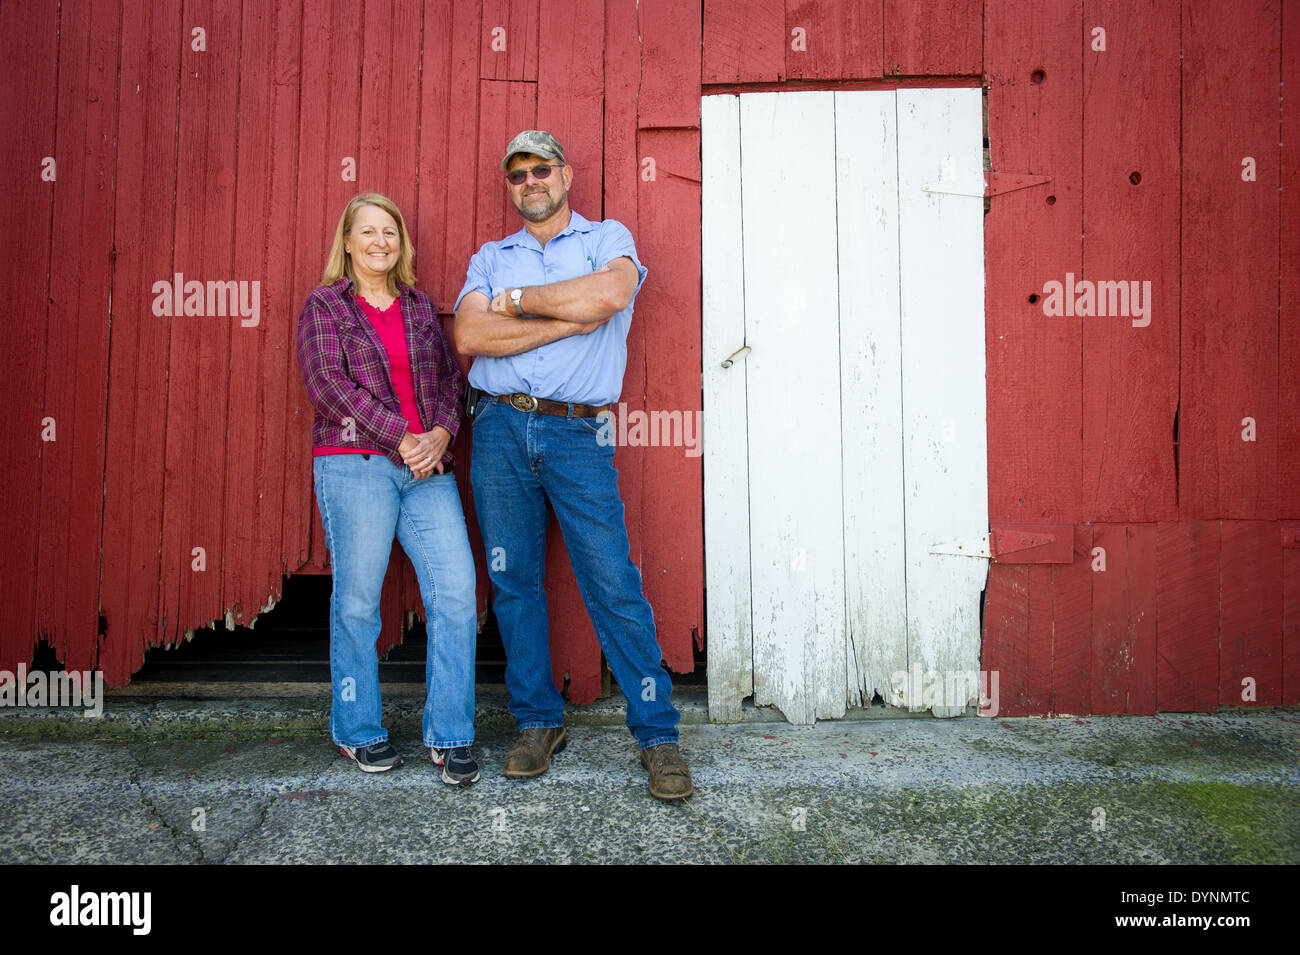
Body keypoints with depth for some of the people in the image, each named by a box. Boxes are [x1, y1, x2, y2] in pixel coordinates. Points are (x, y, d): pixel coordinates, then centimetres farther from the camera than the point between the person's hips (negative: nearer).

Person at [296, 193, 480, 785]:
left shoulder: (419, 307, 20)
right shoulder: (324, 305, 7)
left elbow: (451, 378, 14)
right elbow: (329, 387, -5)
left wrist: (440, 434, -6)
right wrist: (402, 439, -11)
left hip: (428, 467, 4)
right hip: (353, 464, -3)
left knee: (456, 590, -6)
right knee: (357, 599, 0)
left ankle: (450, 735, 4)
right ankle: (358, 731, 18)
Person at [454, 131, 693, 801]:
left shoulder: (608, 238, 11)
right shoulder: (490, 258, 17)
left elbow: (610, 293, -13)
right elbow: (469, 335, -2)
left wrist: (519, 300, -3)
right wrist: (569, 318, -7)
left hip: (577, 435, -3)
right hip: (499, 429, 4)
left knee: (613, 584, -6)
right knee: (514, 582, 6)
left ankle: (657, 734, 4)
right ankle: (538, 723, 20)